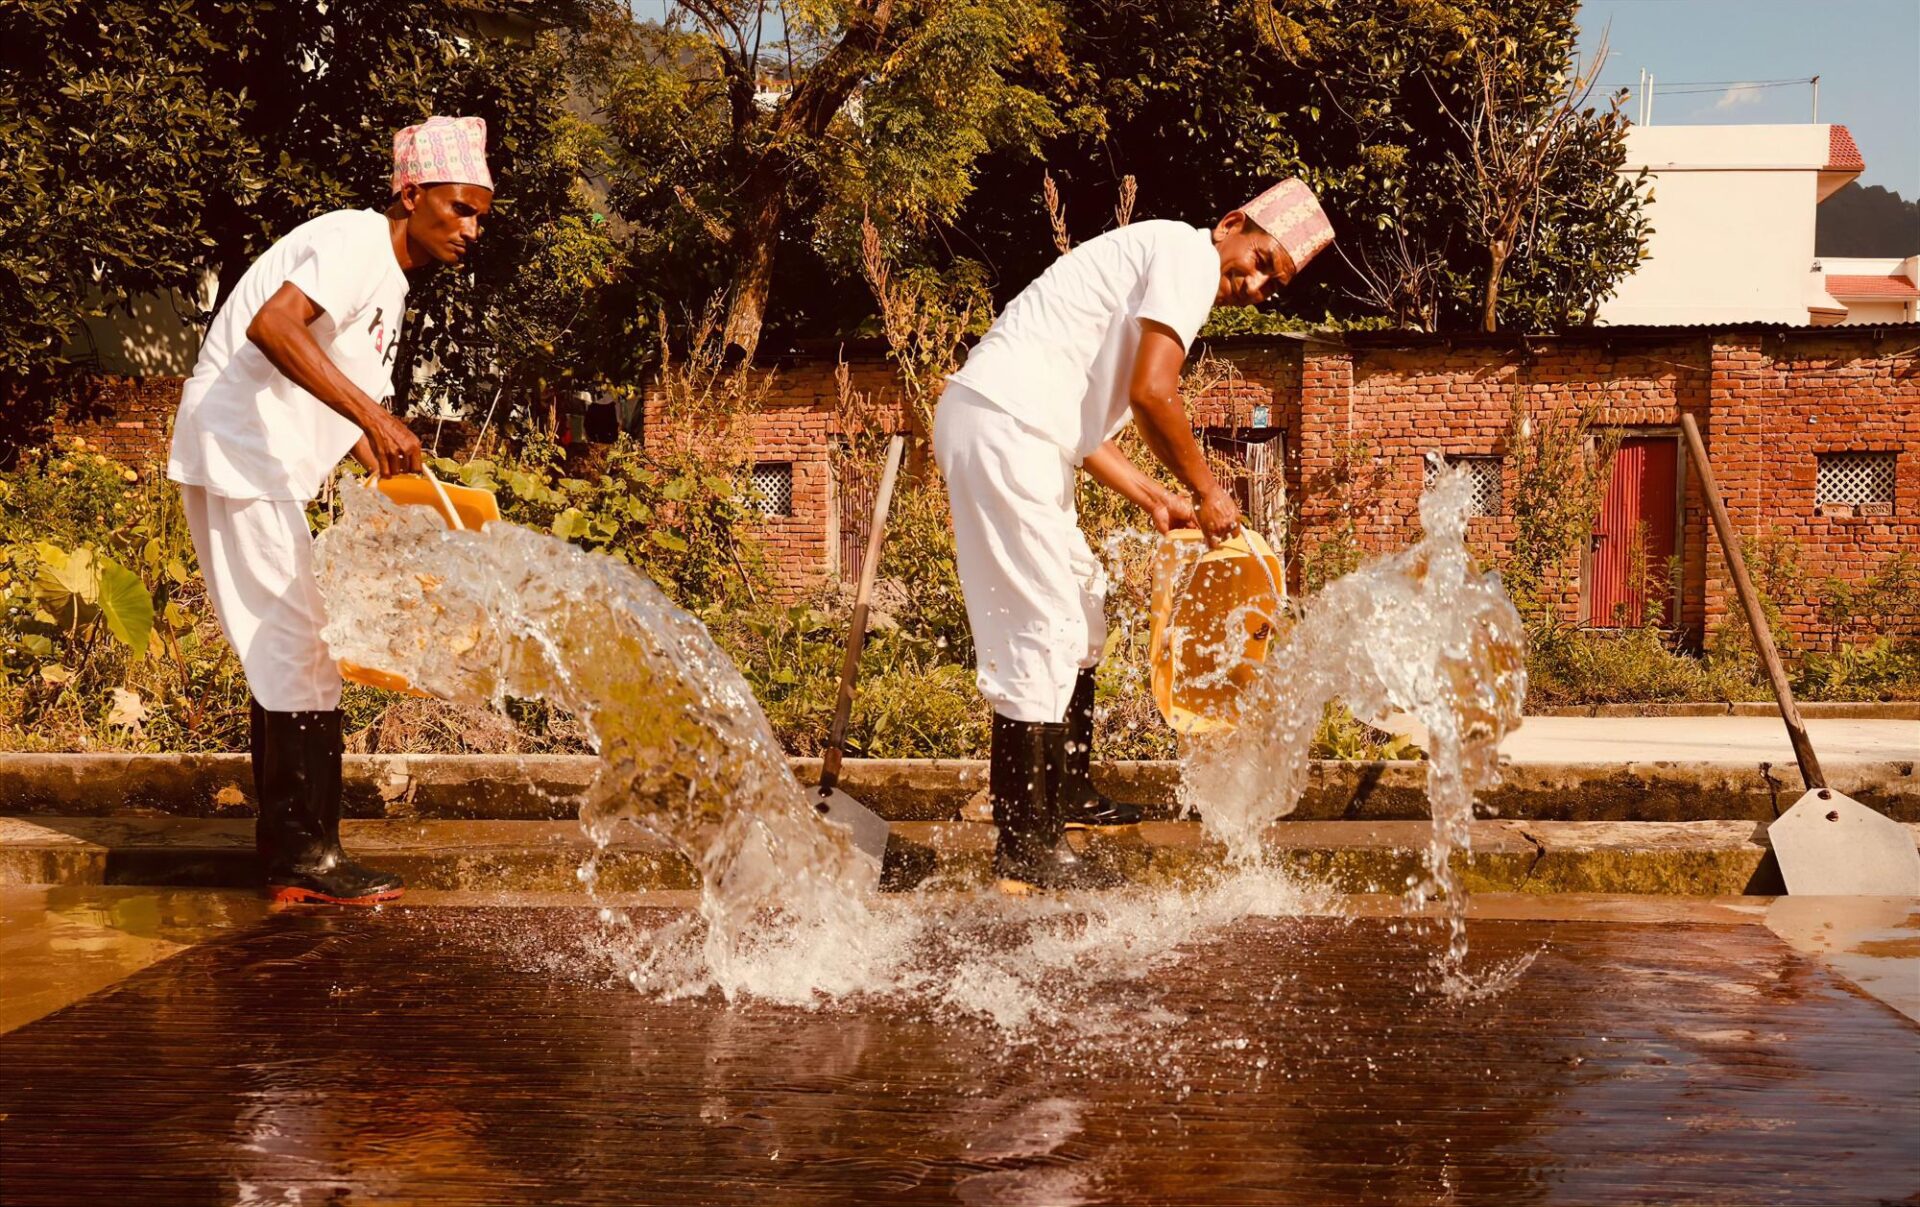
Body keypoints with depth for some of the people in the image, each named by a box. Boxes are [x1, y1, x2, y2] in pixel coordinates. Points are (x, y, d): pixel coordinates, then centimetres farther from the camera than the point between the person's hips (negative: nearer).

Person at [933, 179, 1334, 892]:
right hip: (1003, 425, -11)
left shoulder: (1153, 264, 25)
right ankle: (1025, 852, -6)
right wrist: (1206, 491, -6)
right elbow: (1151, 393, -17)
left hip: (999, 426, 11)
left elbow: (1081, 419, 23)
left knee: (1081, 598, 21)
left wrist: (1154, 500, 19)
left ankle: (1067, 797, 32)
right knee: (1041, 629, -10)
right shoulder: (1189, 253, -5)